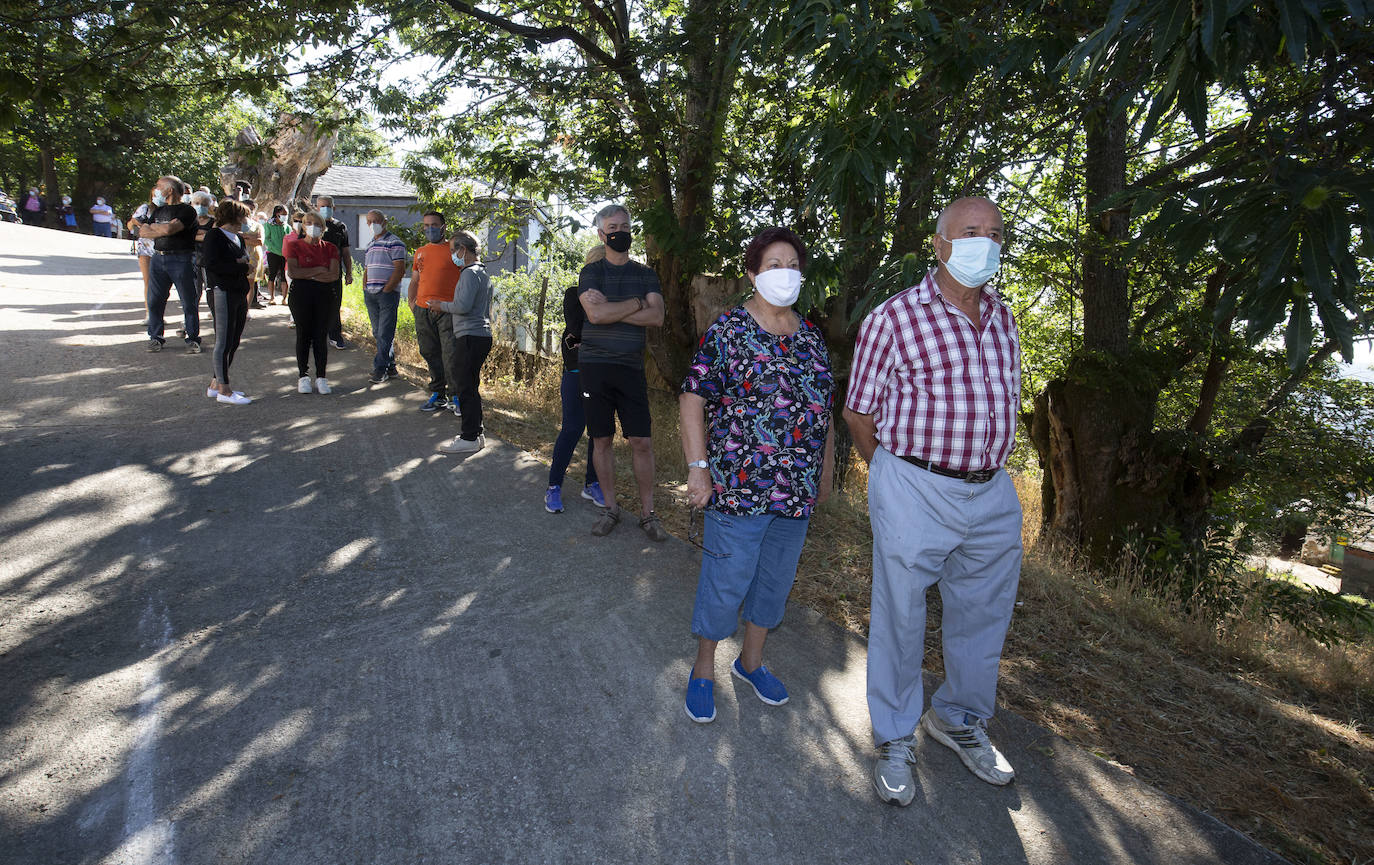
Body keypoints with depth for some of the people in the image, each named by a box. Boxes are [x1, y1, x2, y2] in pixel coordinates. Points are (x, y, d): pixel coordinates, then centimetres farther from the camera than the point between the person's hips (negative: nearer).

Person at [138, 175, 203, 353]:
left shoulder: (187, 210, -4)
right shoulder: (158, 210, 19)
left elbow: (169, 229, -17)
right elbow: (142, 231, 12)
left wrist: (152, 229, 1)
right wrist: (163, 228, -3)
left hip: (181, 260, -6)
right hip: (158, 258, 6)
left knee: (189, 302, -3)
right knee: (154, 300, 6)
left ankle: (192, 339, 6)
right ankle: (155, 337, 15)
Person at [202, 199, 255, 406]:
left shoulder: (239, 238, 18)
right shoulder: (214, 236, -6)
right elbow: (212, 265, -17)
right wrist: (240, 265, -11)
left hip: (240, 294, 8)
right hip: (223, 293, -8)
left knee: (233, 342, 10)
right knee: (224, 342, -5)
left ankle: (215, 384, 20)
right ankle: (224, 390, -1)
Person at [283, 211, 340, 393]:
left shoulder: (330, 248, 10)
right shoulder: (294, 245, 5)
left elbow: (334, 275, -3)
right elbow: (292, 272, -8)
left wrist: (307, 275, -6)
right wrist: (318, 270, -8)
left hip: (323, 294, 1)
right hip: (301, 294, -1)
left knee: (321, 335, -1)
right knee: (303, 334, 0)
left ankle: (321, 376, 4)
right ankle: (304, 375, 8)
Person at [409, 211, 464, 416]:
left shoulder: (453, 249, 1)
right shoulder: (420, 252, 19)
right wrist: (411, 302, 11)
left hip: (447, 310, -6)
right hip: (423, 311, 6)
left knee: (451, 354, -8)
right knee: (430, 353, 9)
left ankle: (455, 396, 0)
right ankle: (438, 395, 18)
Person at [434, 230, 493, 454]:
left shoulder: (470, 273, -12)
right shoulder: (482, 273, 19)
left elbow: (463, 305, -22)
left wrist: (442, 305, -5)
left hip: (471, 337, -10)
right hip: (481, 334, 10)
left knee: (466, 387, -6)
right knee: (470, 386, 15)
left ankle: (469, 438, -2)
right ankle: (476, 433, 21)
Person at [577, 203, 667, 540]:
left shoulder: (646, 274, 10)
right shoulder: (591, 272, 5)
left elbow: (656, 317, -6)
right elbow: (596, 314, -13)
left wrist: (610, 309, -10)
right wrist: (637, 303, -7)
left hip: (631, 367, 1)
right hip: (595, 365, -1)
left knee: (642, 442, -2)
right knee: (601, 439, 5)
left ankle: (648, 513, 10)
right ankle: (610, 508, 20)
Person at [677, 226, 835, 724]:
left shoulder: (811, 337, 10)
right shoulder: (727, 332, -8)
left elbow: (824, 408, 16)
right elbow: (693, 398, -9)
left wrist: (827, 470, 16)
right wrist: (698, 467, -14)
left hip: (798, 490, 6)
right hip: (738, 487, -6)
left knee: (776, 579, 17)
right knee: (725, 581, 3)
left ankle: (751, 661, 38)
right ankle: (703, 670, 25)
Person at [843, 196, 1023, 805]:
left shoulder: (1003, 319, 9)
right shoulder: (894, 318, -9)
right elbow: (859, 412, -2)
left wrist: (987, 465, 13)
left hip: (993, 492, 6)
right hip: (914, 492, -6)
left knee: (984, 615, 18)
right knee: (900, 617, 6)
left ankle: (958, 718, 42)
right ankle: (894, 738, 28)